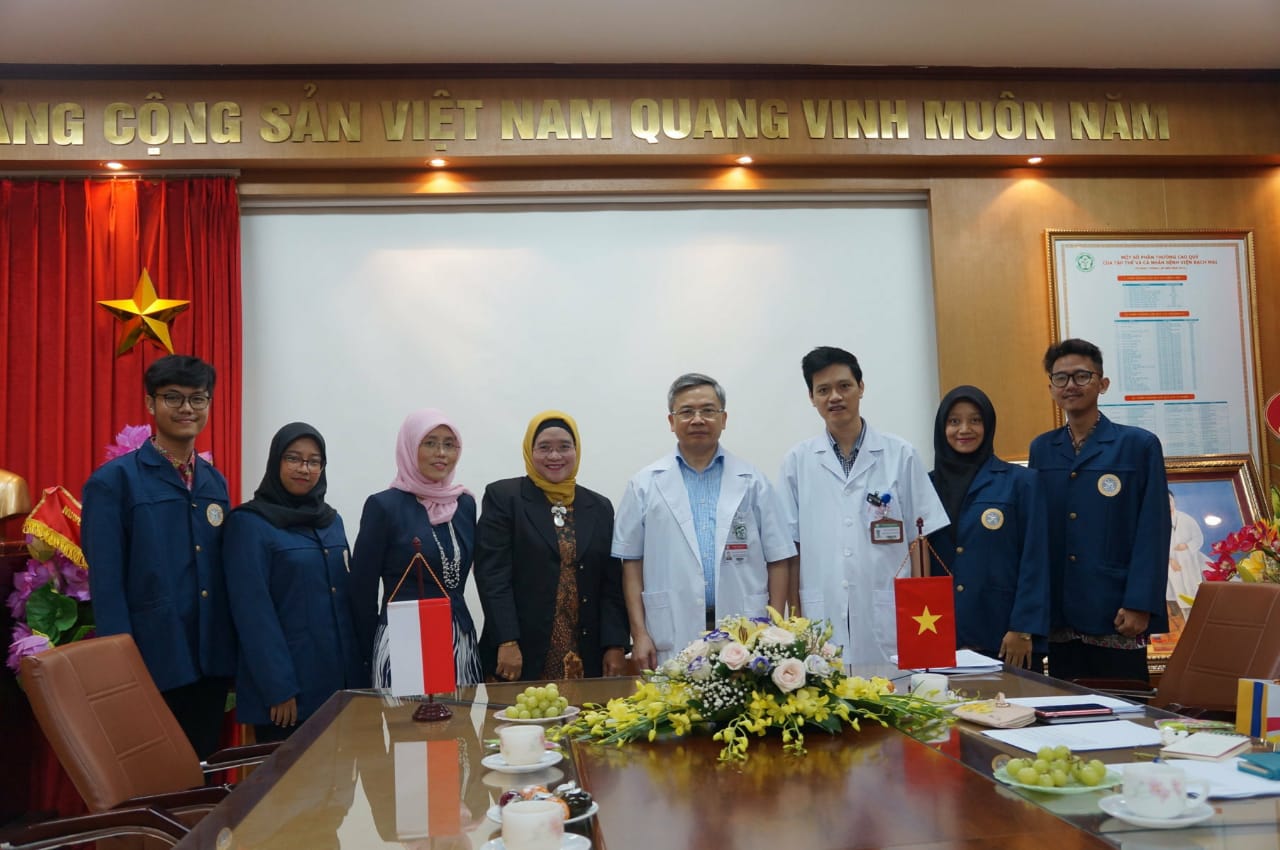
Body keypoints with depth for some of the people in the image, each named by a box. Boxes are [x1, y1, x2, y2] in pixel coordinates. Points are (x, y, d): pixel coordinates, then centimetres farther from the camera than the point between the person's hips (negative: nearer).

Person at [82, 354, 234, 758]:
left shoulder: (216, 483, 11)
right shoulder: (113, 481, -6)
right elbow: (106, 585, -10)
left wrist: (233, 652, 8)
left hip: (212, 662, 5)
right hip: (153, 664, -5)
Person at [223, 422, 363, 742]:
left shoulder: (331, 520, 11)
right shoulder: (248, 523, -8)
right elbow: (253, 612, -13)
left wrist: (356, 671, 7)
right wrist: (278, 688, -17)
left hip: (341, 679, 6)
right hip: (285, 686, -6)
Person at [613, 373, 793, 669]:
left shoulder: (753, 483, 8)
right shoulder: (645, 485, 7)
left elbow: (776, 560, 7)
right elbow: (631, 562, 6)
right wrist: (639, 633, -1)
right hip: (671, 642, 0)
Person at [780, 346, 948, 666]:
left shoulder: (900, 455, 4)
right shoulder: (797, 461, 6)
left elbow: (919, 541, 6)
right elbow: (791, 547, 6)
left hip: (888, 620, 0)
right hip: (822, 622, 0)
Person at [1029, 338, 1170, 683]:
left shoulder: (1139, 445, -2)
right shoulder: (1041, 449, 10)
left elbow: (1153, 533, -6)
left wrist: (1139, 605, -13)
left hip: (1115, 613, -4)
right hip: (1059, 614, 4)